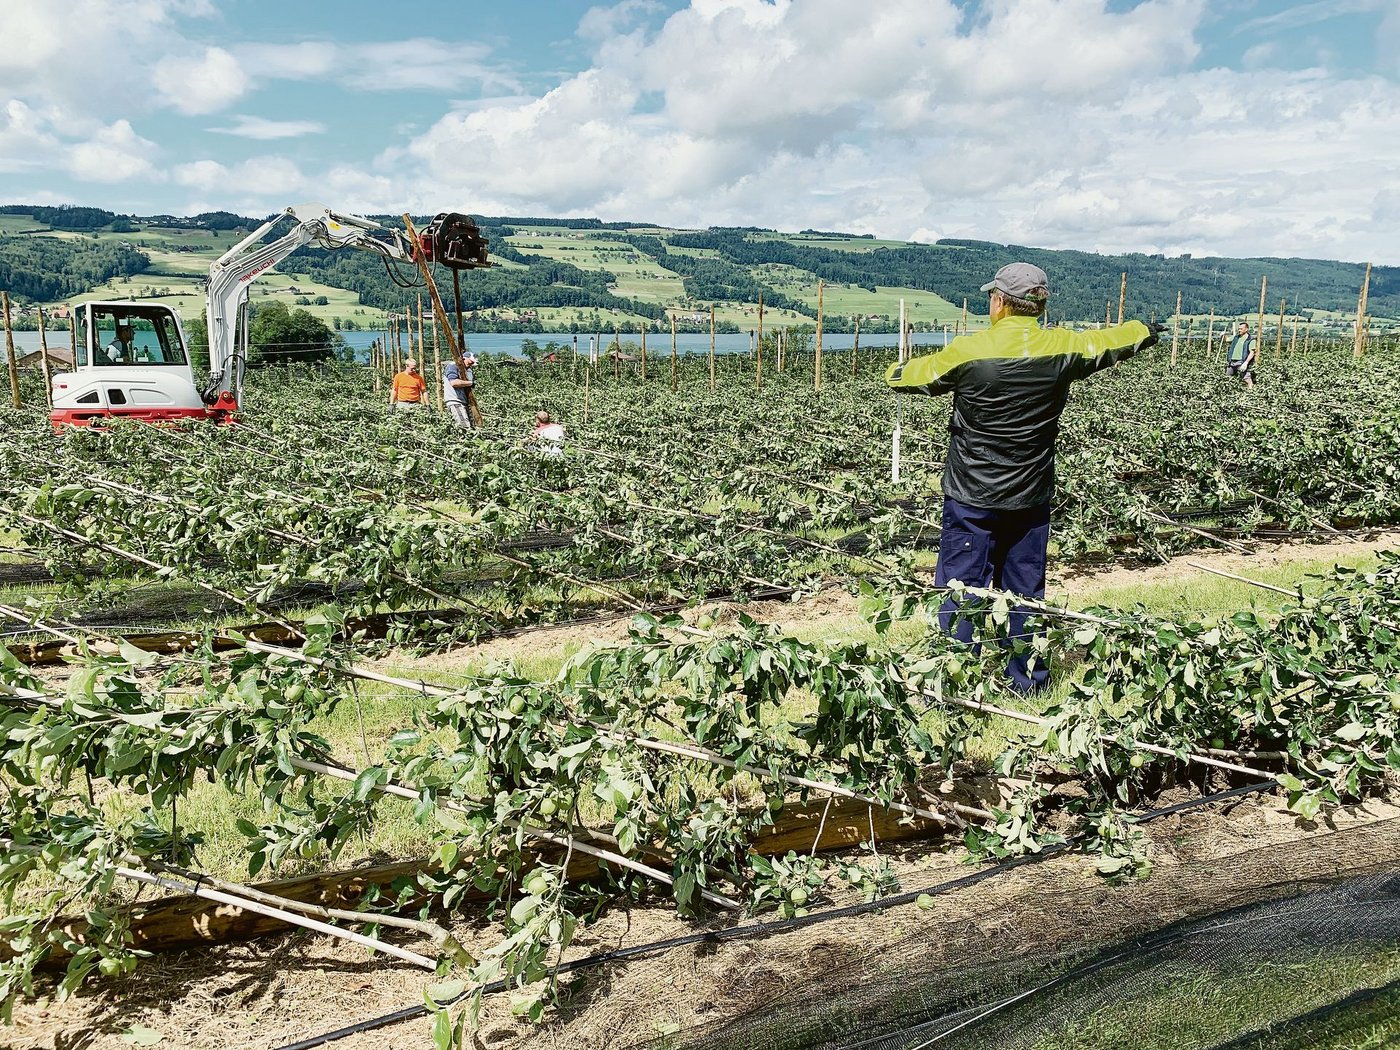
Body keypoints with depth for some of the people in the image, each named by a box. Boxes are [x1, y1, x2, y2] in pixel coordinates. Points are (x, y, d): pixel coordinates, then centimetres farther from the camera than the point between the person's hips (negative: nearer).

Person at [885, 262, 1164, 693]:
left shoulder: (969, 350, -13)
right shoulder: (1061, 348, -3)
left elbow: (912, 376, 2)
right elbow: (1109, 342, 18)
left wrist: (893, 371, 27)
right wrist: (1147, 331, 40)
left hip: (972, 498, -4)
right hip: (1030, 497, 4)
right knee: (1026, 589, 14)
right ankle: (1030, 679, 25)